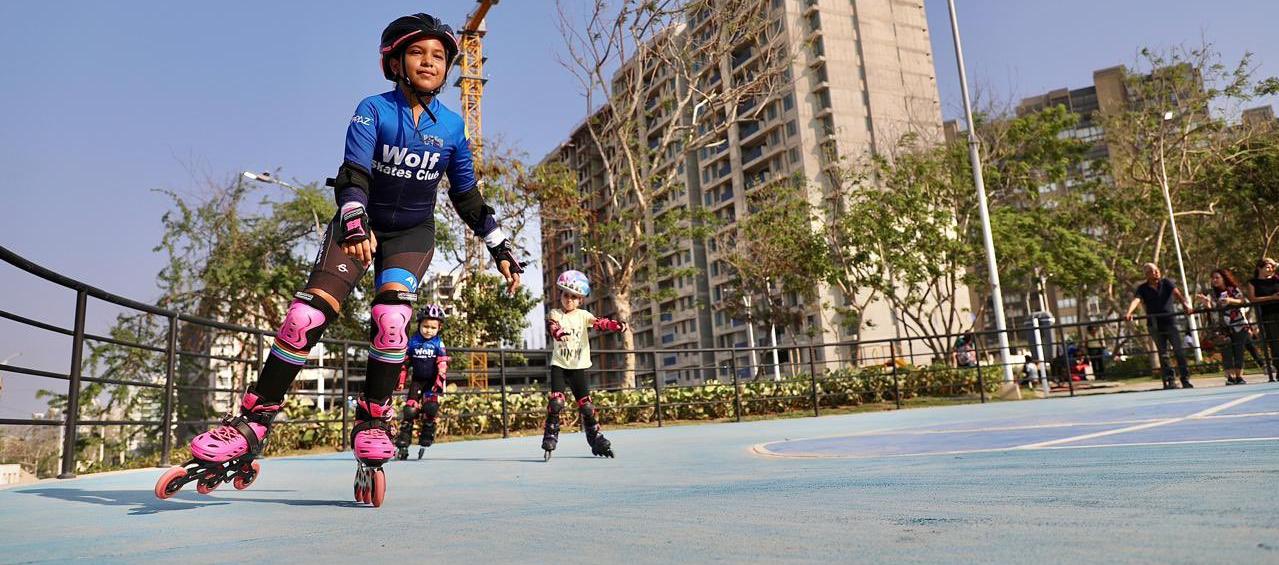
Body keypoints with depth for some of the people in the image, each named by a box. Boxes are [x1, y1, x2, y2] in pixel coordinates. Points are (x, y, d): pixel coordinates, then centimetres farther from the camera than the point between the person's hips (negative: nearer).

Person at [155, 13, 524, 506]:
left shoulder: (452, 128, -3)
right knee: (306, 315, -16)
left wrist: (501, 250, 1)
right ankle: (252, 425, -4)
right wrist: (354, 223, -42)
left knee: (391, 317, -25)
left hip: (412, 231, 1)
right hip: (359, 224, -1)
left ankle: (372, 425, -10)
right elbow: (353, 174, -23)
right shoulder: (373, 109, -10)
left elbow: (468, 198, 5)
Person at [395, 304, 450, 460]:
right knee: (410, 410, -7)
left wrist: (439, 383, -22)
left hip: (432, 381, -1)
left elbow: (443, 365, -13)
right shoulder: (413, 342, -5)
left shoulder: (439, 343, -8)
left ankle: (425, 441, 2)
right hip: (417, 380, 1)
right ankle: (402, 444, 0)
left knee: (430, 408, -14)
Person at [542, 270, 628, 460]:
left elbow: (599, 323, -12)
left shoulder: (583, 315, 6)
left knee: (586, 404, 2)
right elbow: (551, 325, -21)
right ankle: (550, 436, -3)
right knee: (556, 401, -15)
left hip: (579, 366, 2)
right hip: (559, 365, -1)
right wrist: (559, 332, -46)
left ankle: (596, 439, 14)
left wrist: (616, 325, -33)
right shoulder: (555, 314, 1)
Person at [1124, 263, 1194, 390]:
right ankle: (1169, 380, 6)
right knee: (1163, 353, 2)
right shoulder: (1142, 289, 1)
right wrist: (1129, 313, -37)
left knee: (1179, 351, -3)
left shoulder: (1167, 283, 1)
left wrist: (1185, 303, -38)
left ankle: (1185, 379, 2)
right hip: (1155, 325, 0)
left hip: (1171, 322, 0)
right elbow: (1136, 300, -16)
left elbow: (1177, 293, -16)